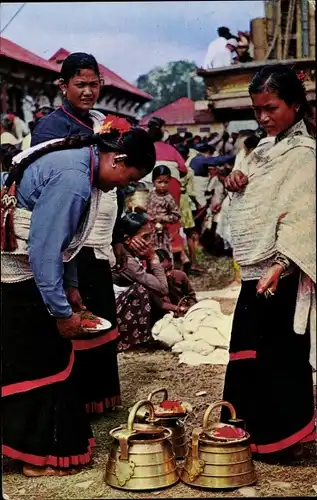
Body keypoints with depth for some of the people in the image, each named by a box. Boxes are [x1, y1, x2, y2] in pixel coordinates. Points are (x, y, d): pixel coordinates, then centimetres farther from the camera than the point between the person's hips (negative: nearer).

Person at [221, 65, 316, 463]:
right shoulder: (267, 150, 15)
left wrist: (281, 266, -31)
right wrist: (236, 185, 2)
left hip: (278, 276, -9)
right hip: (254, 271, 9)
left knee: (276, 355, -1)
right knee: (249, 353, 15)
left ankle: (279, 439, 13)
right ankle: (254, 432, 28)